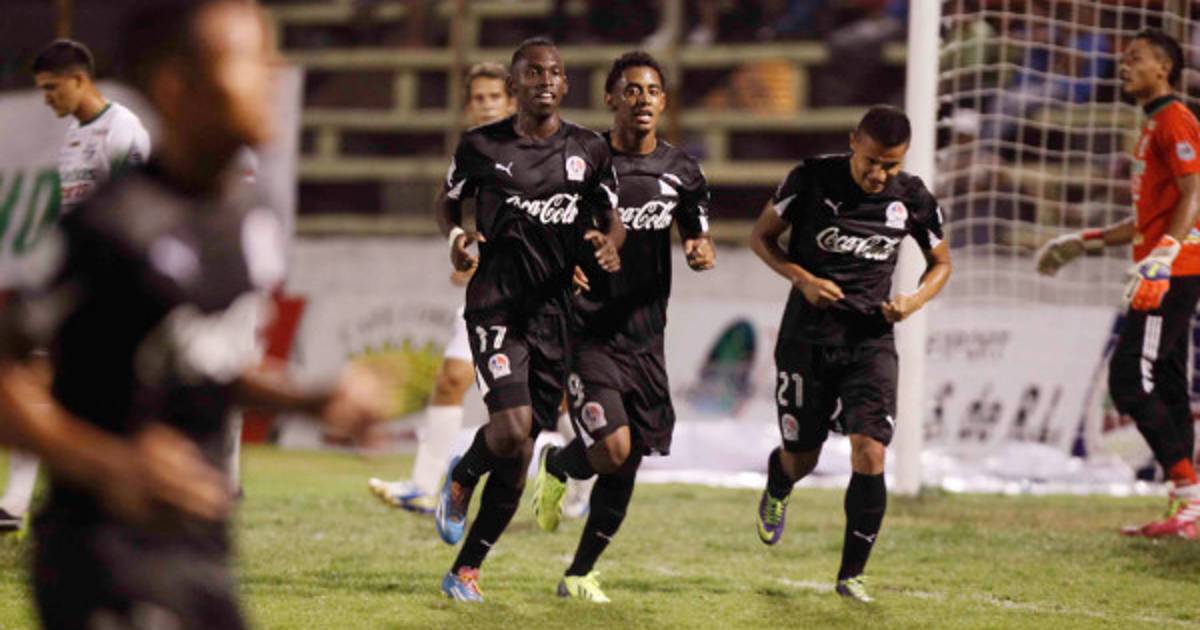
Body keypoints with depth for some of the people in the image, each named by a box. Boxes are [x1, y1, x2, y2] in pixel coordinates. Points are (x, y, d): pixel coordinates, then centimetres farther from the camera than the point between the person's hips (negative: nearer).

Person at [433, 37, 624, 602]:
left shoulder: (588, 150, 5)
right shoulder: (481, 146, 0)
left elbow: (611, 217, 13)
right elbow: (450, 200, 16)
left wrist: (608, 242, -10)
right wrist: (455, 234, -7)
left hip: (554, 315, 3)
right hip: (496, 306, -3)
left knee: (519, 454, 4)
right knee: (511, 429, -22)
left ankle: (466, 571, 16)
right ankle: (462, 479, 13)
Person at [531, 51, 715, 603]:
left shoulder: (681, 173, 5)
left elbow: (697, 236, 16)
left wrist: (702, 252, -8)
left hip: (644, 337, 4)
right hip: (586, 334, -4)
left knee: (627, 466, 4)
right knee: (612, 448, -19)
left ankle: (580, 574, 20)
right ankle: (555, 465, 17)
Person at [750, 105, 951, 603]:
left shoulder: (913, 199, -4)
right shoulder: (812, 179, -10)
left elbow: (941, 263, 12)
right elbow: (761, 236, 1)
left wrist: (915, 301, -8)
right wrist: (803, 279, -15)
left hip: (871, 341, 1)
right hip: (807, 336, -1)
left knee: (870, 455, -15)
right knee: (801, 458, 8)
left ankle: (852, 572, 0)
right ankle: (776, 489, 48)